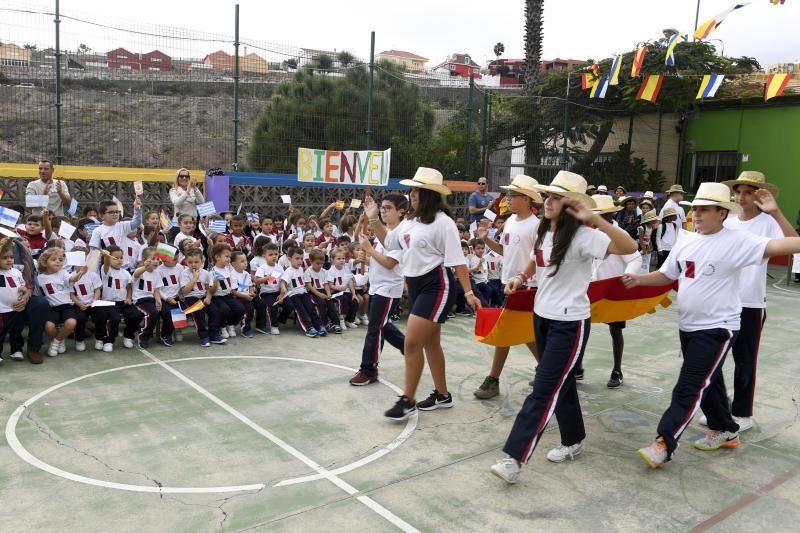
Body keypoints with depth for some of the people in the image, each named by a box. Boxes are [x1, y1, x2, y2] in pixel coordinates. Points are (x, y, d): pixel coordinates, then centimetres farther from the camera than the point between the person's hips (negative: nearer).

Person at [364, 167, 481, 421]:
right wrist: (373, 219, 11)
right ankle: (442, 395, 28)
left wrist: (469, 292, -21)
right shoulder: (410, 220, 10)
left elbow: (457, 260, -17)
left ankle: (407, 400, 1)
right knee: (430, 342, 15)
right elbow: (389, 241, 22)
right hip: (415, 285, 9)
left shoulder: (442, 222, -15)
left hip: (436, 286, -9)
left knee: (412, 342, -11)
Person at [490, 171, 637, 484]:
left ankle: (514, 458, -6)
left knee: (543, 392, -7)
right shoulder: (543, 231, 5)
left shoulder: (582, 236, -19)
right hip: (541, 317, 8)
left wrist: (594, 218, -41)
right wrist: (521, 277, 6)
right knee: (561, 384, 19)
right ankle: (573, 441, 36)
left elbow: (629, 247, -32)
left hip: (569, 324, -8)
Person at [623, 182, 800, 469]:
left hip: (717, 328, -7)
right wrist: (638, 279, -4)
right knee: (708, 382, 21)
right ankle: (725, 430, 39)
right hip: (688, 326, 7)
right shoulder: (685, 240, 5)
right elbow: (666, 276, 13)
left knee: (689, 387, -8)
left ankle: (663, 444, -6)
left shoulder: (737, 241, -14)